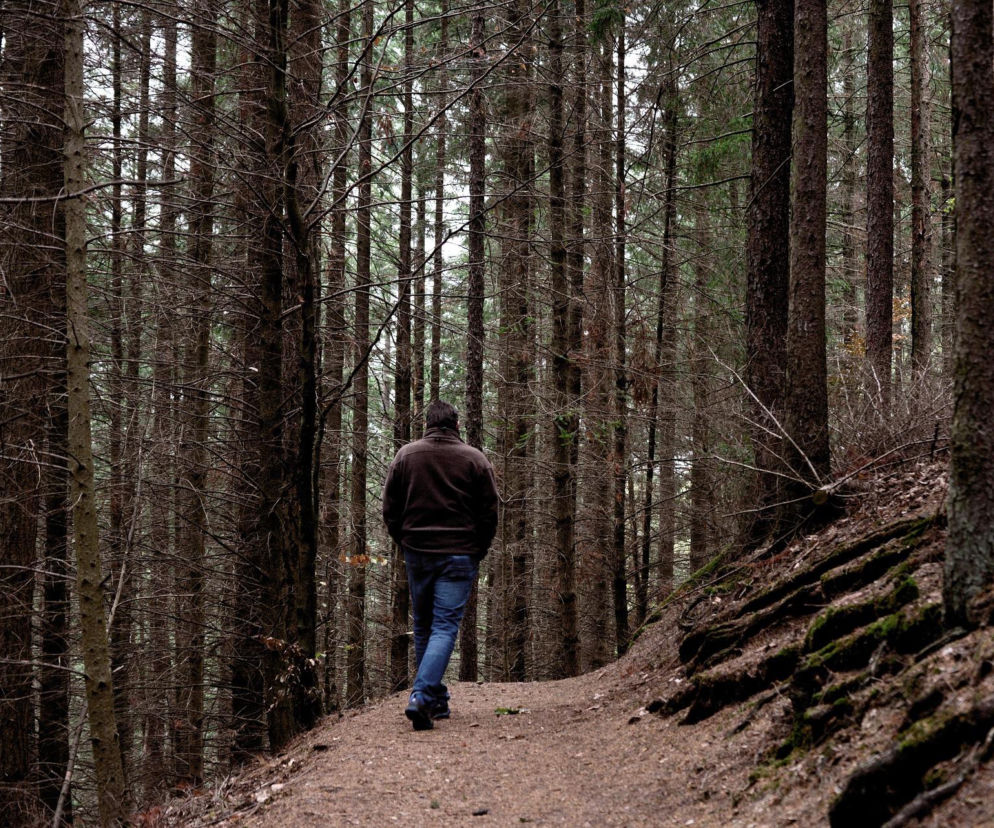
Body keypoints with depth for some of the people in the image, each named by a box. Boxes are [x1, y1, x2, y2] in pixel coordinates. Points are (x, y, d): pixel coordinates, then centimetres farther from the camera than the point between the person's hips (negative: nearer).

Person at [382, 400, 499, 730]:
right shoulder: (475, 459, 0)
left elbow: (390, 509, 6)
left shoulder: (405, 455, 5)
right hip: (459, 555, -2)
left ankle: (436, 699, 20)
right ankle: (422, 696, -21)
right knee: (445, 627, -5)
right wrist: (478, 551, 13)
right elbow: (489, 512, 1)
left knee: (423, 626, 15)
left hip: (416, 554, 2)